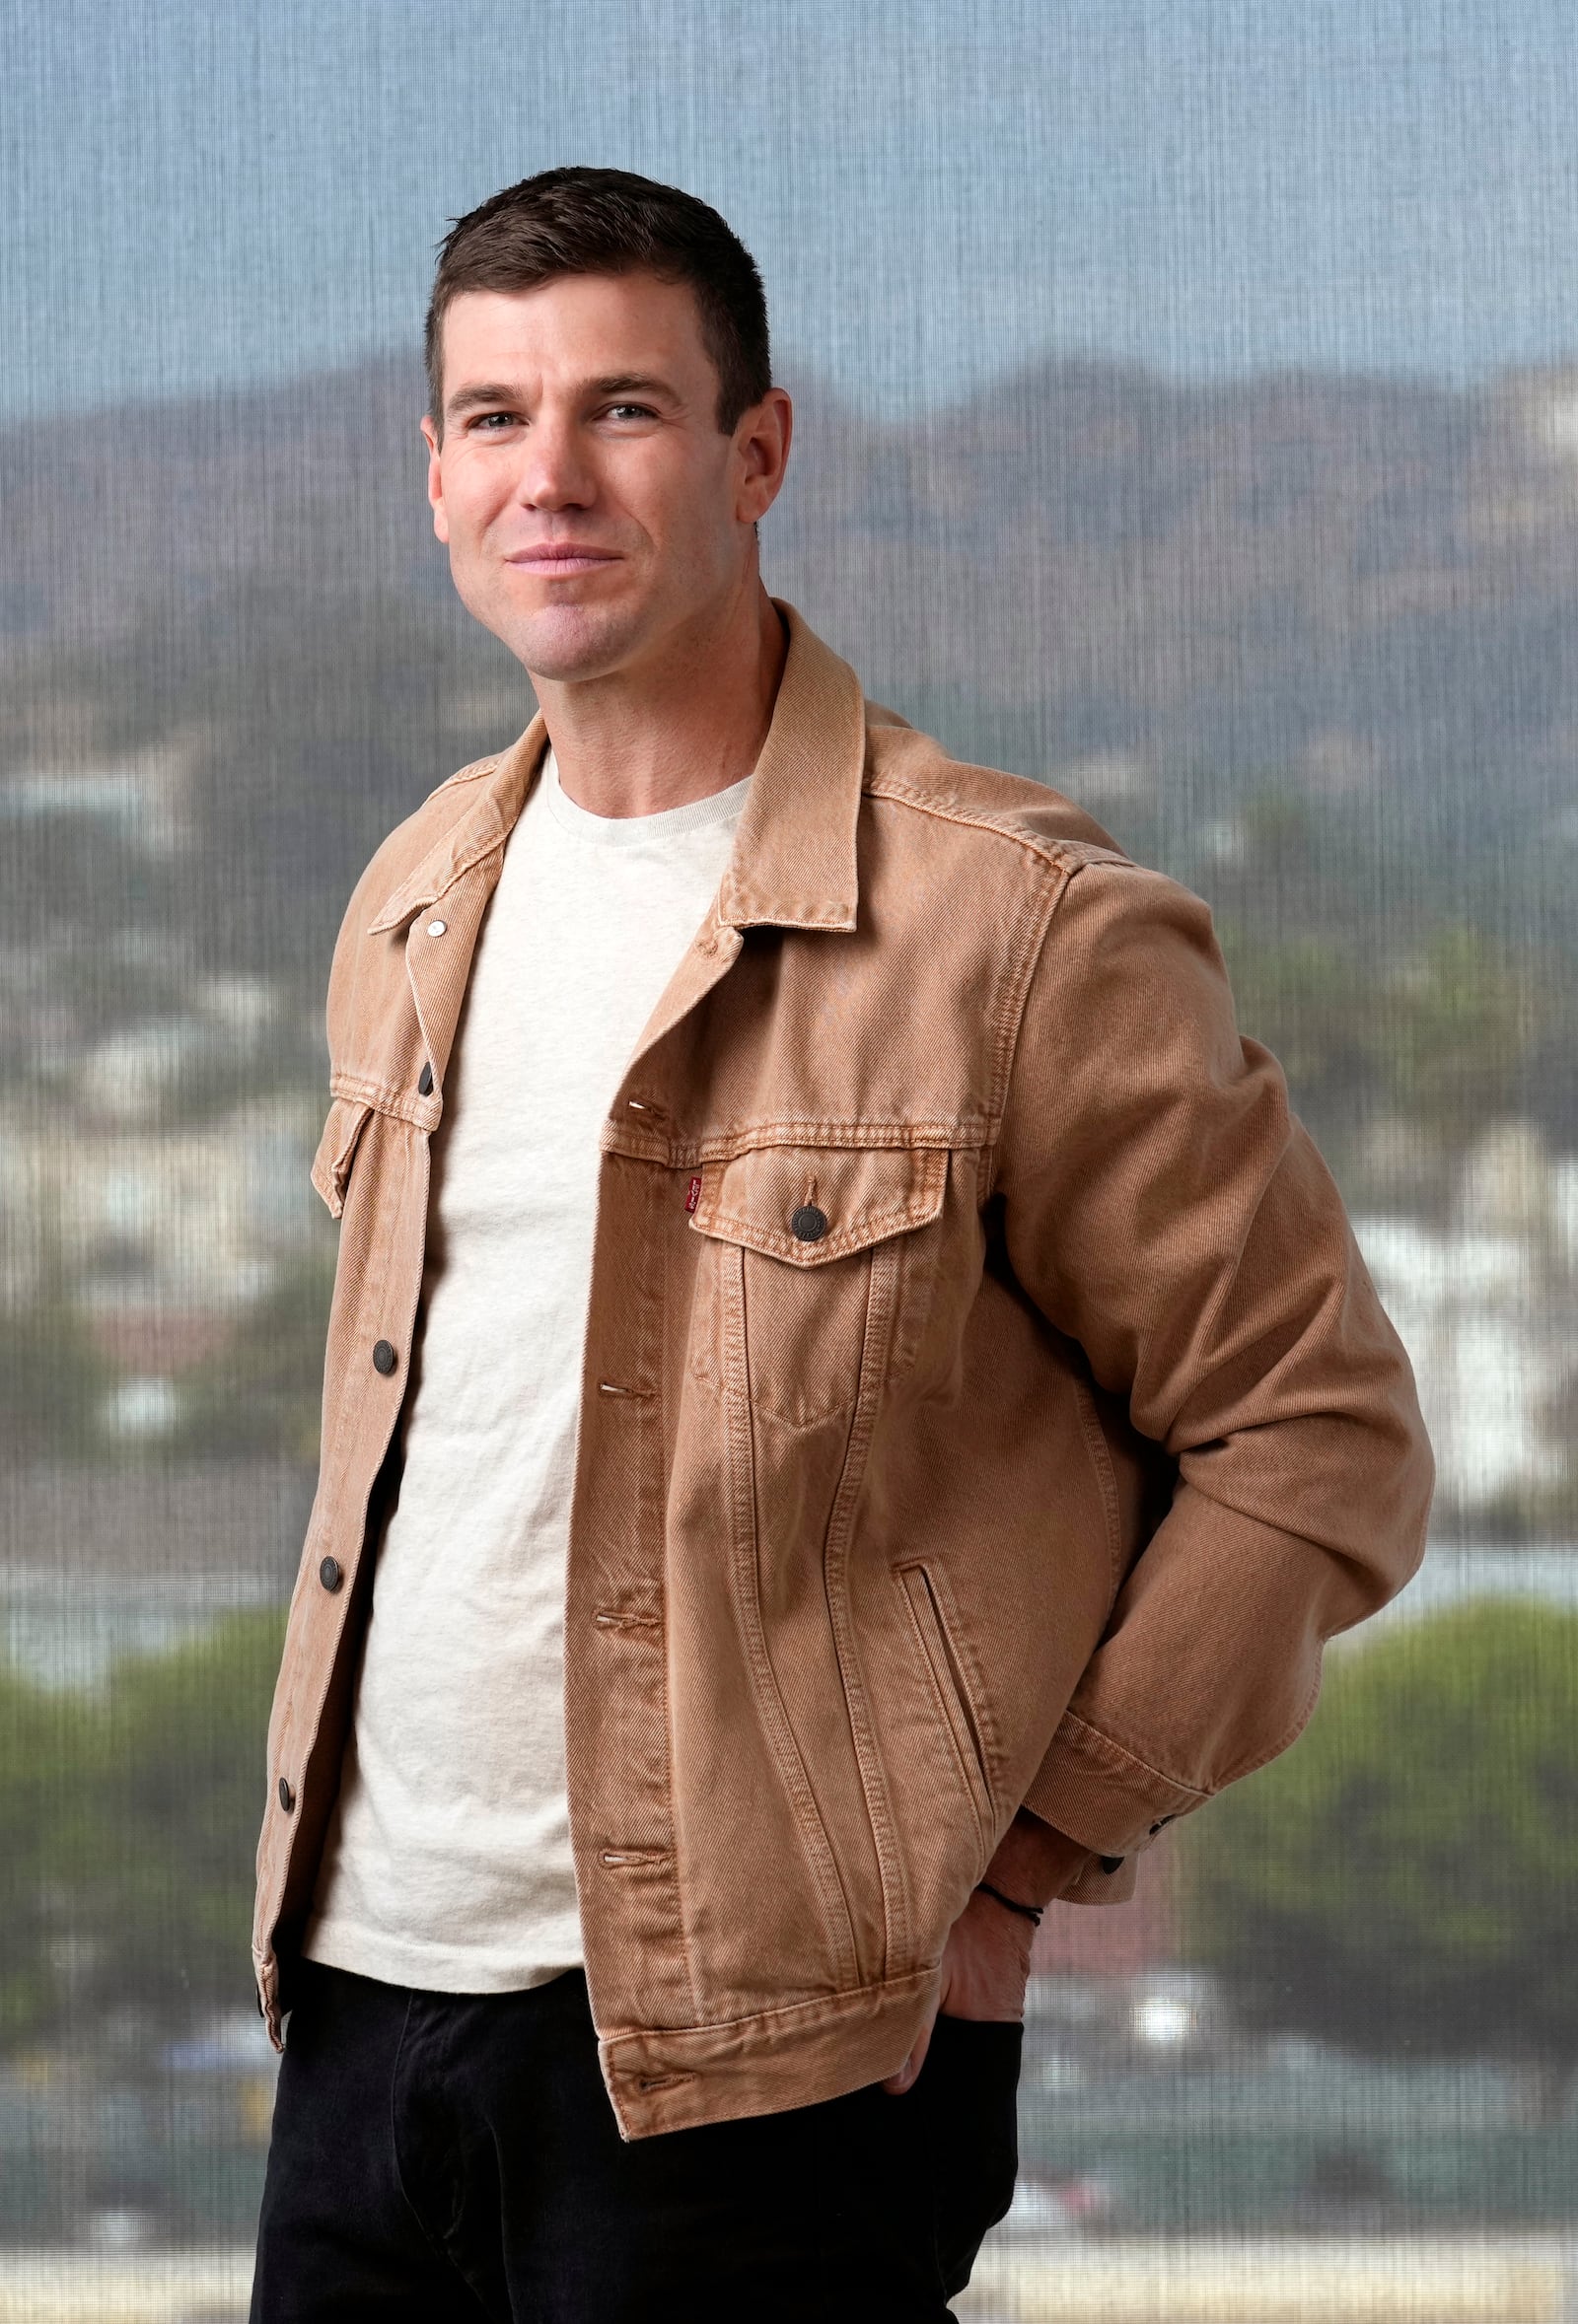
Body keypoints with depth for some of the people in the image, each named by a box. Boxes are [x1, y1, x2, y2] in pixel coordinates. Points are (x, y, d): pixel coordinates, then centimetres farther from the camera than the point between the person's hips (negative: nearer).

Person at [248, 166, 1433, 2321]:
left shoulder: (1014, 929, -10)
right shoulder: (417, 912, 11)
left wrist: (1017, 1868, -9)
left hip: (756, 2053, -6)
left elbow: (1319, 1437, -7)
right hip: (365, 1982, 6)